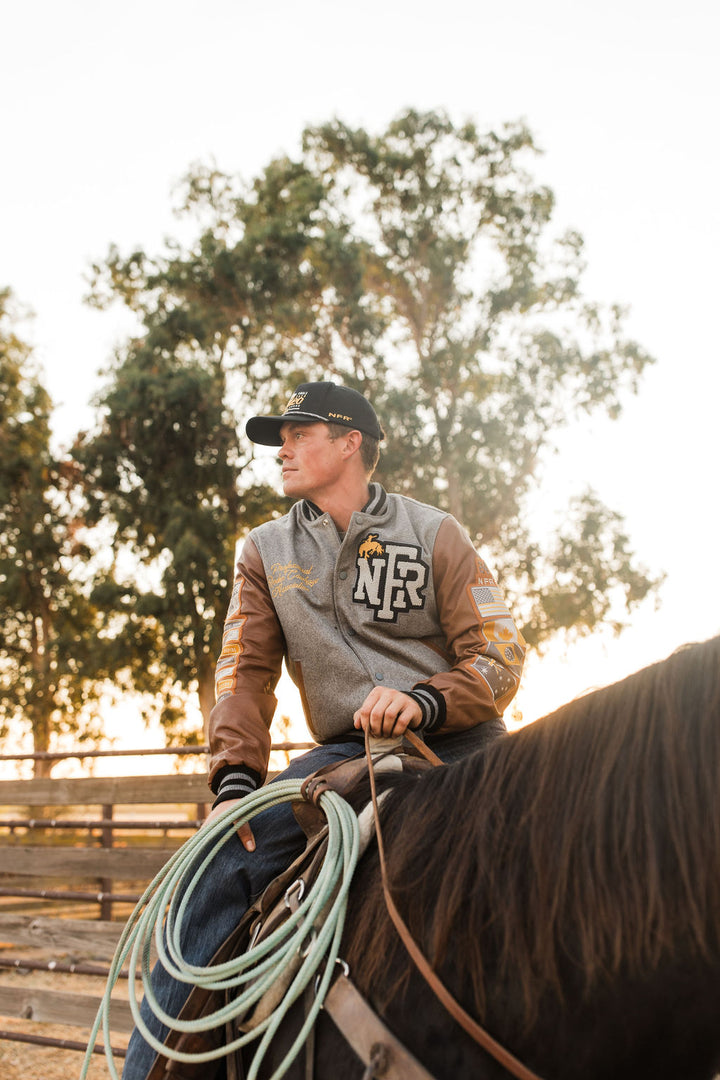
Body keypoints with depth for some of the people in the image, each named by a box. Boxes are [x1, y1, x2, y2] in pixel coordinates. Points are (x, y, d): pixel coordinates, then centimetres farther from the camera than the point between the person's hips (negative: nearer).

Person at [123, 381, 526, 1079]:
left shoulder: (434, 534, 3)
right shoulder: (266, 553, 14)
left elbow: (499, 659, -2)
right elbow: (245, 673, 7)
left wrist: (424, 701, -22)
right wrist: (236, 780, -9)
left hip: (457, 739, -2)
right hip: (346, 754, 2)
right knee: (216, 869, -17)